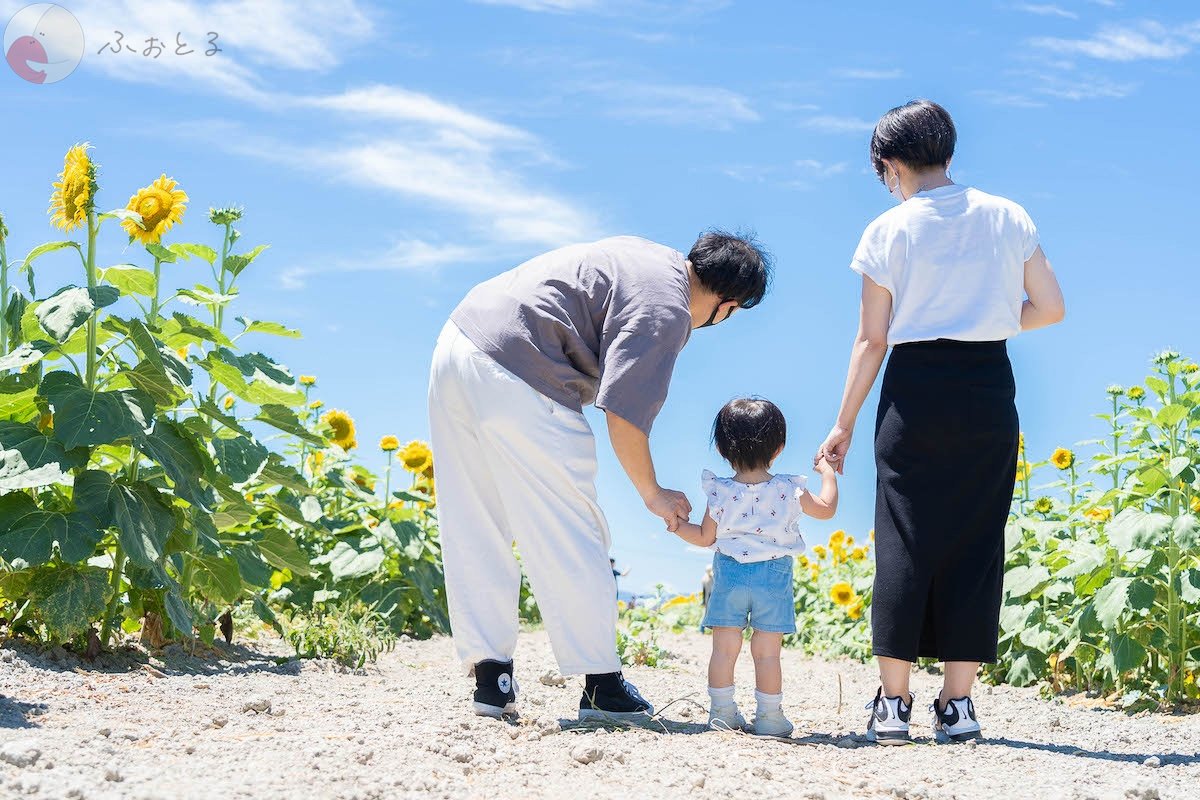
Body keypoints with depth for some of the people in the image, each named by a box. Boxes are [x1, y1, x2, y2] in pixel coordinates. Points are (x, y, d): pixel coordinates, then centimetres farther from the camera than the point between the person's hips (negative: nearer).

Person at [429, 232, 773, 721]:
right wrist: (653, 494, -1)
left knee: (473, 534, 11)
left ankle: (490, 679, 15)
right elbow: (623, 415, -14)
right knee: (571, 540, 0)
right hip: (516, 382, -10)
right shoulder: (665, 311, -10)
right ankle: (601, 686, 7)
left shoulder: (650, 256, 18)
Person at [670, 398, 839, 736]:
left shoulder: (720, 493, -5)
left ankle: (722, 711, 13)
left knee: (724, 647, 9)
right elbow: (826, 508, 8)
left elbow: (705, 538, 3)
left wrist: (676, 524, 18)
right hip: (774, 576, -1)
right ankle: (769, 716, 9)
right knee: (767, 651, 5)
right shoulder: (790, 491, -7)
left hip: (729, 575, 1)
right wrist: (827, 471, 21)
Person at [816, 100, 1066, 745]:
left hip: (915, 389, -2)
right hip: (989, 389, 2)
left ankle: (893, 702, 0)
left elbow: (872, 341, 0)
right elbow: (1050, 307, 5)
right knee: (975, 540, 5)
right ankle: (957, 703, 3)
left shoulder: (888, 231, 0)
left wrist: (844, 424, 6)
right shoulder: (1008, 217, 5)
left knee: (904, 539, 2)